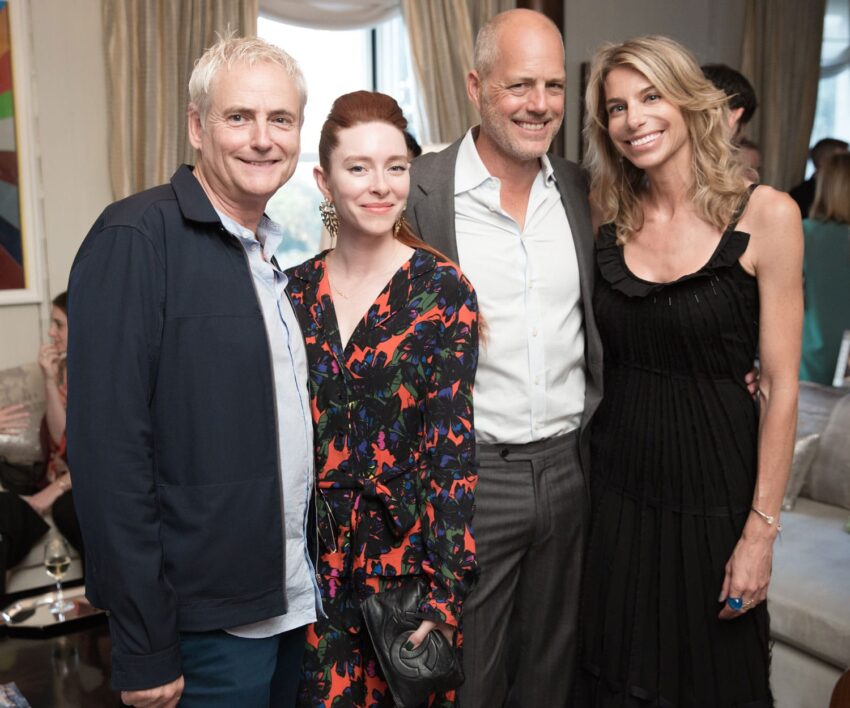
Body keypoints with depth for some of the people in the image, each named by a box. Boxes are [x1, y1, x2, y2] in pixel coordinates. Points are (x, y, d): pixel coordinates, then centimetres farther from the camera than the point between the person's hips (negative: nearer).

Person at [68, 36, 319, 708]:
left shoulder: (273, 253, 9)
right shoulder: (134, 238, -15)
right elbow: (108, 446, -19)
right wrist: (144, 648, -18)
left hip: (294, 602, 7)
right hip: (205, 626, -7)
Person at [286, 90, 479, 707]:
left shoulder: (442, 288, -9)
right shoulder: (297, 290, 1)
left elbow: (452, 445, -12)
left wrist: (447, 589, -15)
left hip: (406, 560, -3)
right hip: (312, 562, 3)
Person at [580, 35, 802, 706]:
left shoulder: (766, 215, -10)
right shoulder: (608, 222, 1)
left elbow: (782, 385, -10)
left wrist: (761, 529, -11)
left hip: (715, 484, -3)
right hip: (618, 481, 3)